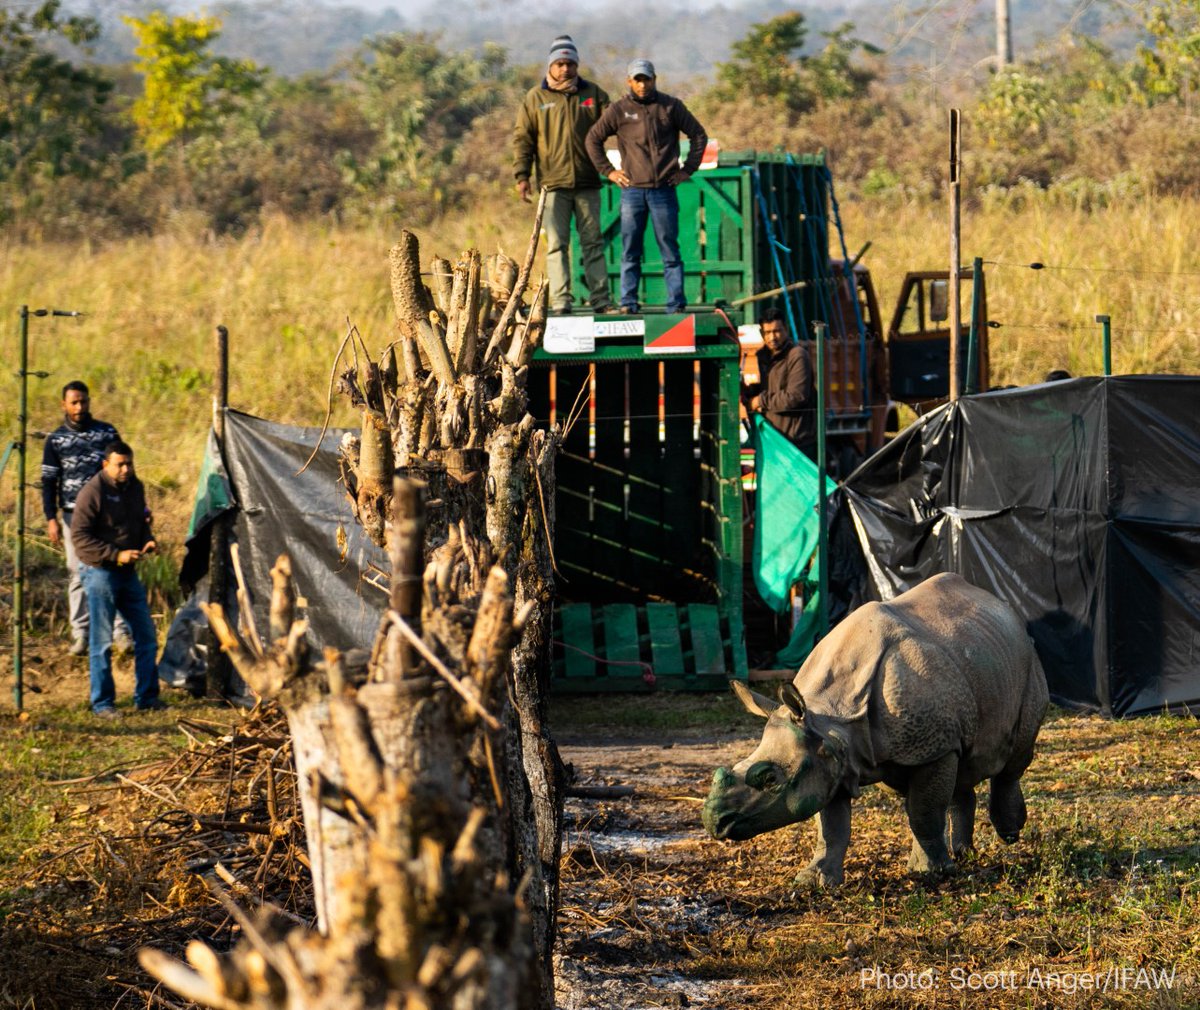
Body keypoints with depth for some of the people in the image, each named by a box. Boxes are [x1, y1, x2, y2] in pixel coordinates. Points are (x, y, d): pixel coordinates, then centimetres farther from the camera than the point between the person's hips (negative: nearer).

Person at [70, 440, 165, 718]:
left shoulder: (134, 487, 9)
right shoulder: (93, 491, -14)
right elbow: (79, 536, -16)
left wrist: (147, 541, 0)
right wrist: (116, 555, -22)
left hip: (128, 572, 7)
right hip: (100, 572, -7)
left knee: (146, 637, 8)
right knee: (101, 641, -3)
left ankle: (146, 698, 18)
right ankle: (102, 703, 5)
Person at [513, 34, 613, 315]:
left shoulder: (593, 94, 10)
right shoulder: (536, 98, 6)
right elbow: (522, 138, 5)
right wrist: (522, 175, -4)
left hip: (587, 183, 1)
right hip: (553, 183, -1)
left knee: (593, 242, 5)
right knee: (557, 244, -4)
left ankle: (600, 299, 7)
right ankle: (560, 302, -5)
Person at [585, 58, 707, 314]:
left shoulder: (671, 107, 5)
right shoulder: (619, 110, 5)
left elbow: (698, 135, 12)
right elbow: (593, 139, 14)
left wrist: (688, 169, 5)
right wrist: (608, 170, 6)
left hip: (664, 190, -1)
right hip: (632, 190, 1)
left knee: (670, 250, 0)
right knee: (630, 252, 1)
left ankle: (676, 303, 0)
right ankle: (628, 303, 3)